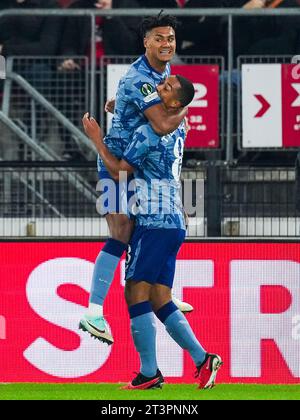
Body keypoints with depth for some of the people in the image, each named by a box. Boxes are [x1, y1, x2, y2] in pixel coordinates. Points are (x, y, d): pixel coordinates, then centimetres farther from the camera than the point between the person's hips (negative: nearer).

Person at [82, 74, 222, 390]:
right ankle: (202, 359, 1)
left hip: (154, 223, -9)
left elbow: (119, 171, -6)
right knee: (160, 301, 9)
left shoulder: (148, 132, -12)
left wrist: (96, 139, 3)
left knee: (136, 294, -6)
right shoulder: (179, 130, 14)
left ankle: (149, 373, -9)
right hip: (174, 224, 9)